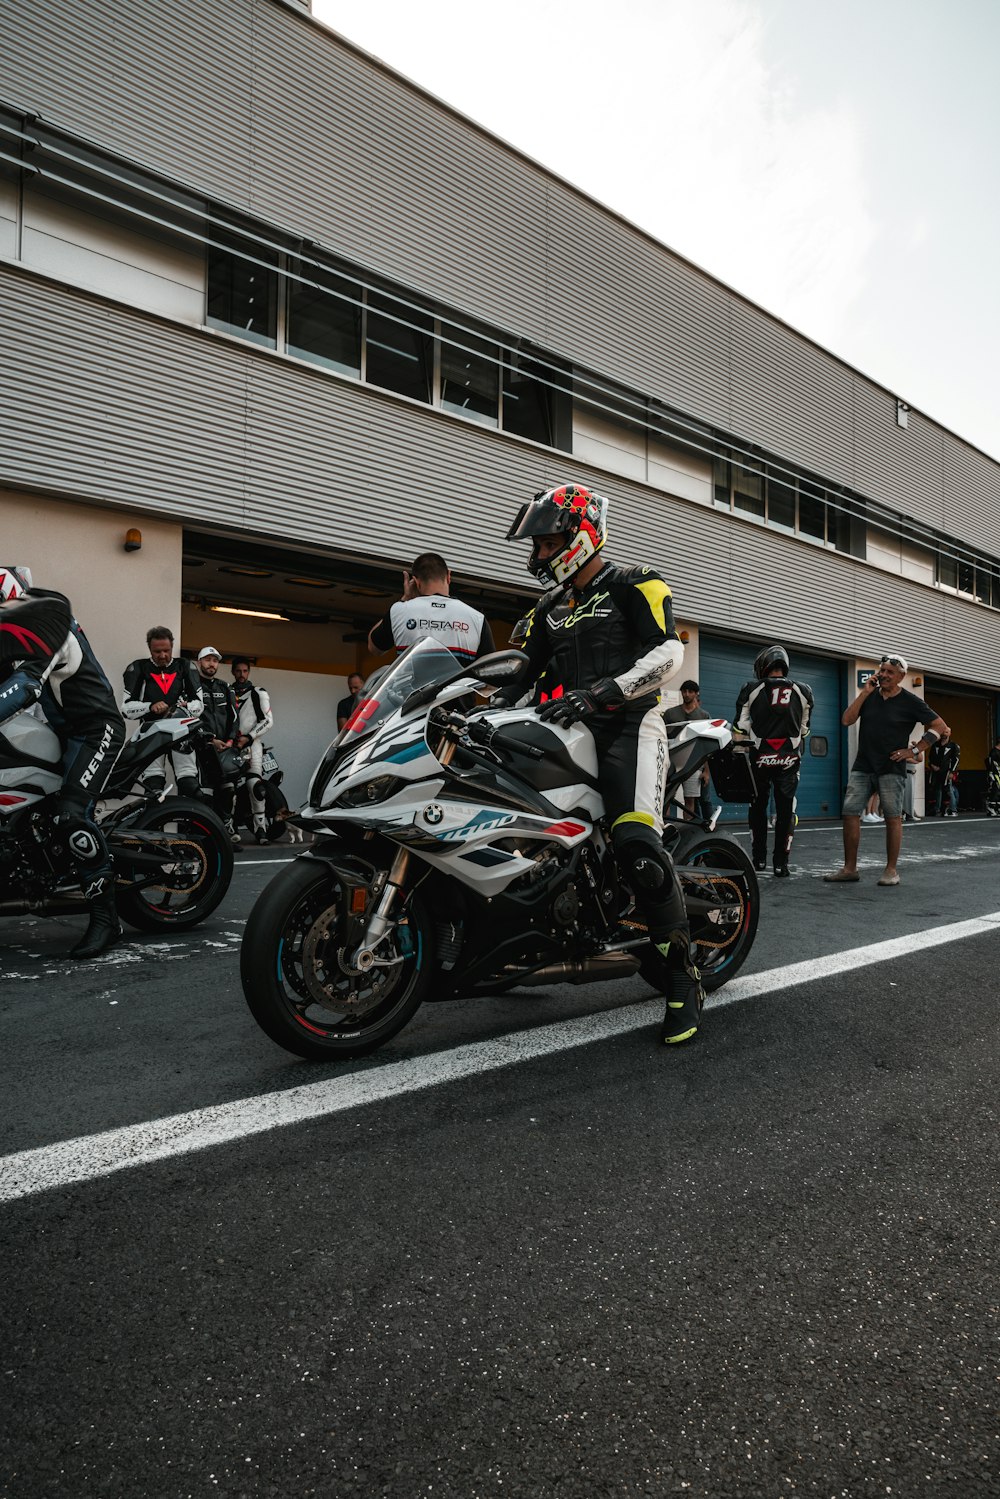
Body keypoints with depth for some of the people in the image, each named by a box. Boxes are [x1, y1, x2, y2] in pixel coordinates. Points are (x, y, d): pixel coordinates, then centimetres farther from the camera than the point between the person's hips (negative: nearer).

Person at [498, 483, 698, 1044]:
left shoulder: (634, 585, 0)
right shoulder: (551, 607, 22)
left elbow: (669, 653, -13)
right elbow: (525, 669, 21)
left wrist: (600, 692, -24)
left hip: (628, 727, -8)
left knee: (637, 842, -26)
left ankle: (683, 977, -15)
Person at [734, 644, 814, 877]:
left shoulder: (752, 690, -5)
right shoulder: (803, 692, 3)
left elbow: (741, 728, -3)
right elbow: (804, 730, 10)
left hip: (760, 759, -1)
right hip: (789, 760, 1)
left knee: (758, 810, 13)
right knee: (786, 812, 4)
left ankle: (758, 859, 19)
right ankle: (781, 864, 4)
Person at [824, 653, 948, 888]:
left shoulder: (910, 702, -1)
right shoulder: (869, 696, 9)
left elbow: (939, 727, 1)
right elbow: (846, 721, -2)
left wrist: (914, 750, -5)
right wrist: (865, 692, -5)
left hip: (891, 768, -3)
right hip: (862, 766, 4)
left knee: (893, 817, -2)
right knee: (850, 813, -3)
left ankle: (891, 870, 7)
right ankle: (849, 868, 4)